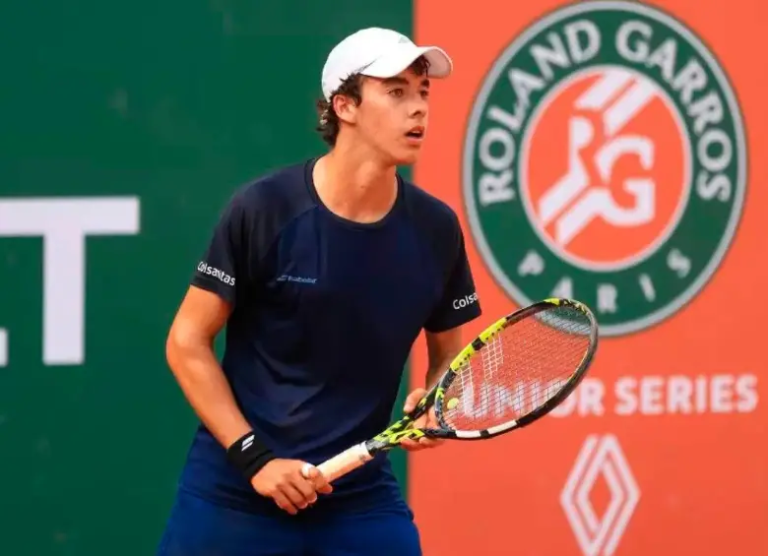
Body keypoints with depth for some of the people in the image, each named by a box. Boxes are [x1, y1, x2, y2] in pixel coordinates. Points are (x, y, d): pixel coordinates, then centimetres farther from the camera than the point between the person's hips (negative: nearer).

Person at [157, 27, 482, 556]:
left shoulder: (435, 228, -2)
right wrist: (253, 456, -12)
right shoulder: (263, 209, -12)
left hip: (361, 497, 3)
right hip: (236, 492, -3)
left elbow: (449, 355, 12)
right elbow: (187, 342, -5)